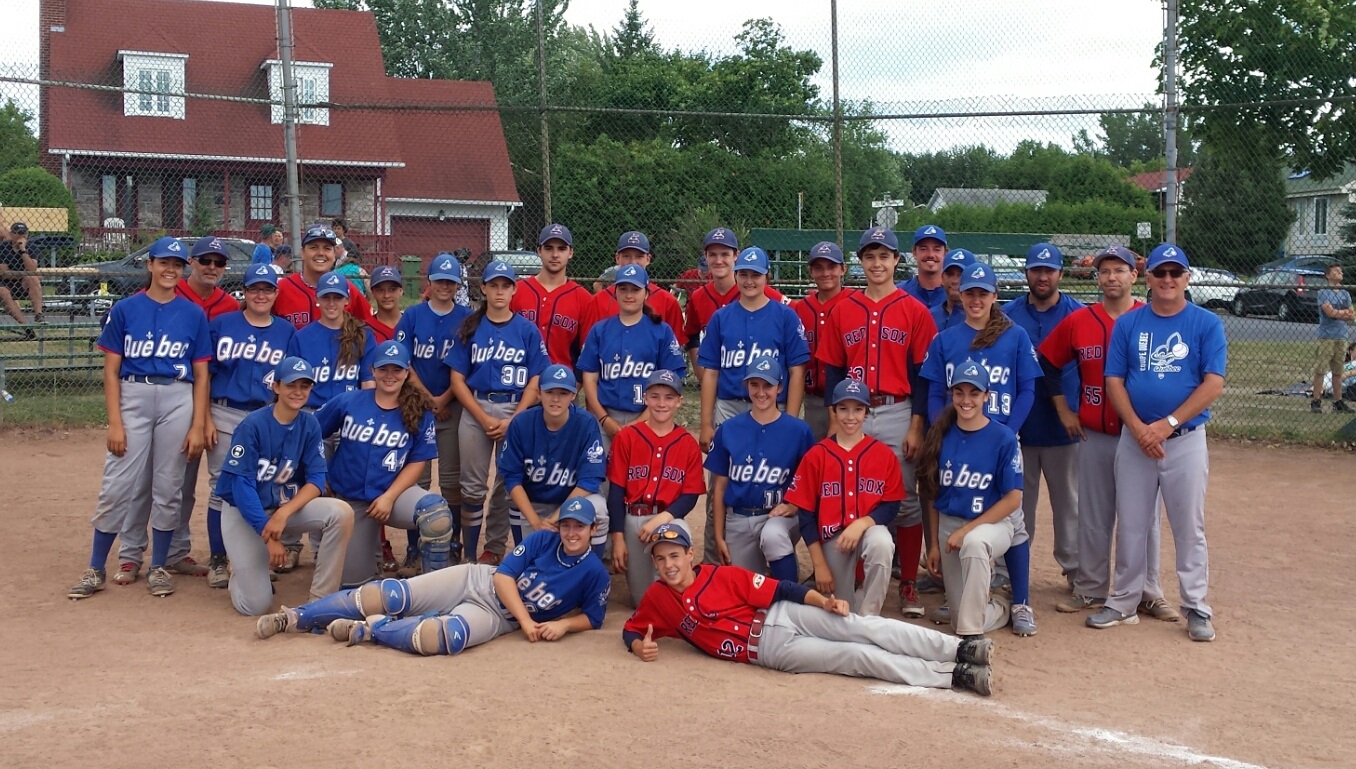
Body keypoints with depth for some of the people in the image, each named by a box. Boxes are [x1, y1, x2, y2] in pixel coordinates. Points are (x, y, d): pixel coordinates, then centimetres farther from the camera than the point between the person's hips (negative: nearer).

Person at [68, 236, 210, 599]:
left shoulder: (194, 315, 5)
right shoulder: (125, 310, 2)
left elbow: (201, 375, 5)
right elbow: (111, 370, 2)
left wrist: (198, 426, -2)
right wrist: (115, 422, -6)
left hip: (178, 401, 1)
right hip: (132, 398, -1)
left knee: (168, 487, 6)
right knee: (117, 486, -2)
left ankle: (158, 567, 18)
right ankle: (96, 569, 9)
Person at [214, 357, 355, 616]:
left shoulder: (310, 425, -5)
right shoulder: (252, 424, -17)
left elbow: (317, 479, -8)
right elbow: (241, 485, -18)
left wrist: (284, 513, -25)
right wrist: (269, 536, -22)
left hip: (287, 506, 4)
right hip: (244, 511, -4)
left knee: (341, 512, -26)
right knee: (256, 605, -13)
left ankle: (321, 600, -16)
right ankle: (242, 568, 23)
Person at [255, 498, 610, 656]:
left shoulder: (595, 573, -2)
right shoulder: (541, 540, 1)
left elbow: (593, 617, 6)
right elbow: (504, 575, -6)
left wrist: (562, 624, -14)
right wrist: (525, 618, -17)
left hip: (497, 616, -2)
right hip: (477, 579, 2)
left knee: (449, 635, -38)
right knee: (390, 595, -15)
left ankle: (369, 629, -19)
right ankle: (295, 617, -7)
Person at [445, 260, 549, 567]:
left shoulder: (527, 330, 3)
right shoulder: (469, 328, 4)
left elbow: (535, 382, 0)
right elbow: (457, 380, 1)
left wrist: (512, 420, -11)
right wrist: (485, 418, -9)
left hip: (516, 411, 0)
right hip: (475, 410, 0)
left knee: (506, 484, 3)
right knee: (473, 486, 2)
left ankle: (494, 550, 16)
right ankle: (469, 555, 10)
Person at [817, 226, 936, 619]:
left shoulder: (915, 311, 1)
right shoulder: (843, 310, 8)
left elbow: (922, 374, -1)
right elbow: (832, 370, 9)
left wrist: (916, 427, -7)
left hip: (898, 414, -2)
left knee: (905, 499, 1)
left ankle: (908, 584, 9)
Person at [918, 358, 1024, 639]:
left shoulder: (1003, 438, -12)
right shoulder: (941, 436, -1)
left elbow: (1013, 498, -12)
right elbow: (934, 493, 7)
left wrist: (967, 530, -18)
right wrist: (934, 544, 7)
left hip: (993, 522, -4)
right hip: (949, 524, 4)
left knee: (973, 543, -41)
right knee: (961, 615, 3)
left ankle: (971, 636, -31)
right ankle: (999, 607, 40)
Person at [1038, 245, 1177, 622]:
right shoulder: (1078, 321, 2)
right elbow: (1048, 363, 13)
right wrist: (1063, 409, 9)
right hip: (1094, 435, 2)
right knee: (1092, 516, 9)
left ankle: (1147, 593, 14)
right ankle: (1089, 590, 18)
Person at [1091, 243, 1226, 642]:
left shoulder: (1207, 324, -1)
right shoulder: (1127, 324, 6)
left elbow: (1213, 384, -8)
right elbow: (1114, 381, 2)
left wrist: (1167, 424, -15)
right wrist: (1139, 429, -12)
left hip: (1186, 440, -2)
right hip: (1133, 439, 2)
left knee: (1189, 527, 3)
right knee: (1130, 525, 9)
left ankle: (1196, 608, 14)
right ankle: (1123, 602, 19)